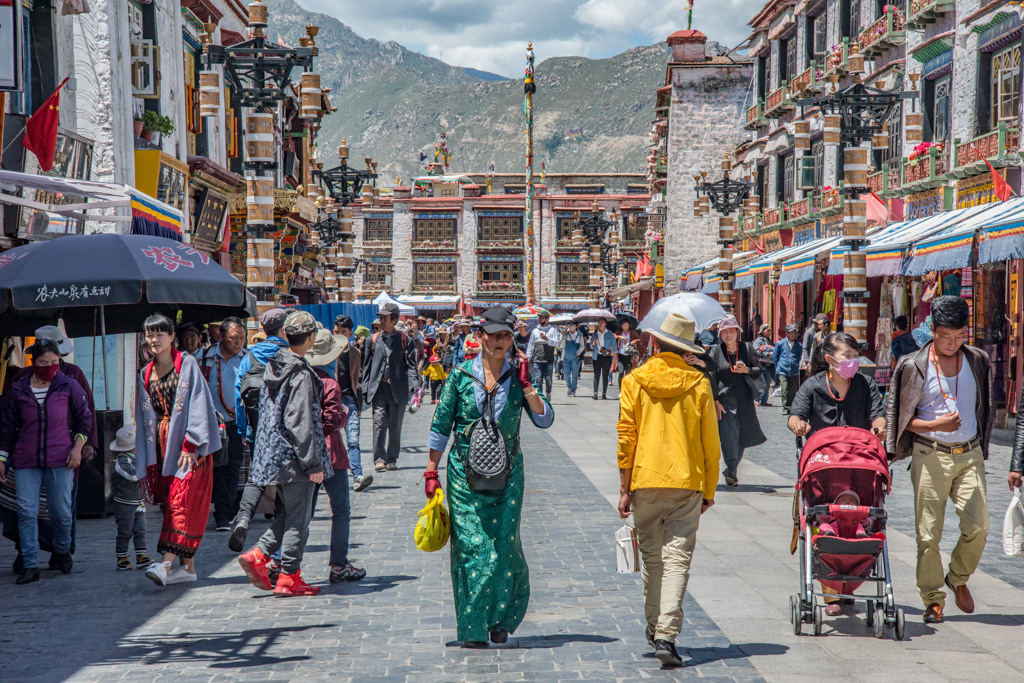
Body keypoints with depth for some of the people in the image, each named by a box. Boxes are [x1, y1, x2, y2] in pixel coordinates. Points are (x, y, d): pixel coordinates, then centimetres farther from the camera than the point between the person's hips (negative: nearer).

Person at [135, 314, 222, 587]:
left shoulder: (187, 364, -3)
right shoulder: (146, 374, 13)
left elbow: (199, 406, -10)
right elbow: (145, 418, 14)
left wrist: (190, 444, -18)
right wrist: (146, 461, 8)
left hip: (188, 444, -6)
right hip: (162, 443, 6)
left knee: (182, 501, -13)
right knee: (171, 502, 3)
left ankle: (165, 563, -21)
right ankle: (187, 567, 7)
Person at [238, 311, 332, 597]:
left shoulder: (273, 368, 9)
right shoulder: (301, 375, -18)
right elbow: (300, 424, -21)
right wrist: (314, 464, -17)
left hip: (273, 453, 9)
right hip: (294, 458, -8)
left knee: (289, 513, 19)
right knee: (299, 518, 2)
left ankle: (258, 555, 7)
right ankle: (289, 578, 7)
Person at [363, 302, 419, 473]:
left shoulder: (404, 340, 5)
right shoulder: (373, 340, 10)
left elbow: (411, 364, 3)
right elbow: (366, 366, 12)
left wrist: (413, 384, -12)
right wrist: (366, 390, 5)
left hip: (398, 388, 0)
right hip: (378, 387, 0)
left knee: (395, 426, 6)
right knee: (379, 423, -12)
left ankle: (392, 459, 17)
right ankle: (379, 459, -11)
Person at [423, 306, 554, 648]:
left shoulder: (519, 376, 3)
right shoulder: (461, 375, 0)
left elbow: (545, 419, -6)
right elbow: (441, 425, 5)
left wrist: (525, 383, -13)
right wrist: (431, 470, 3)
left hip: (506, 474, 1)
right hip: (466, 473, -1)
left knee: (504, 545, -2)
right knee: (470, 545, -4)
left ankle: (500, 619, 18)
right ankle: (473, 629, 4)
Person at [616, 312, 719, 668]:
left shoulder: (635, 381, 1)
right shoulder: (699, 384, 1)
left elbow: (626, 436, -2)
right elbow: (710, 443, 3)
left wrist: (624, 488, 3)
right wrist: (709, 490, 12)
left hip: (645, 481, 1)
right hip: (687, 483, -1)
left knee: (652, 557, 15)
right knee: (677, 559, -3)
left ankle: (654, 626, 27)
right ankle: (666, 635, -13)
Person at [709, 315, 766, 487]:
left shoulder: (746, 349, 5)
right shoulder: (716, 351, 2)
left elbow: (758, 370, 8)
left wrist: (746, 370, -14)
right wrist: (715, 401, -6)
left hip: (744, 400, 2)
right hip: (725, 400, -2)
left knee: (742, 438, 5)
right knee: (728, 438, -11)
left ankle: (732, 470, 24)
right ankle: (732, 472, -3)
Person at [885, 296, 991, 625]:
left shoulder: (977, 361, 7)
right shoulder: (913, 366, -4)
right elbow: (899, 417, -1)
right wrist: (936, 425, -14)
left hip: (969, 454, 3)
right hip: (930, 455, -3)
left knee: (977, 525, -7)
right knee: (928, 532, -2)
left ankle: (958, 578, 20)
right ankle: (932, 600, 11)